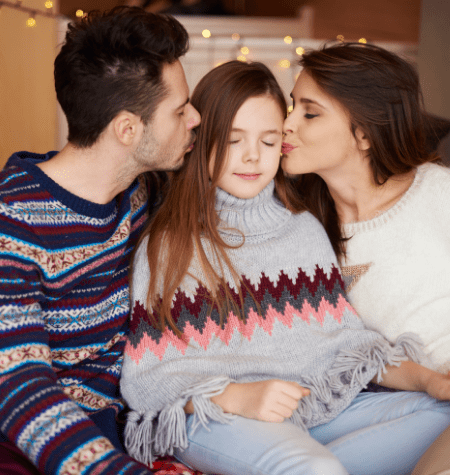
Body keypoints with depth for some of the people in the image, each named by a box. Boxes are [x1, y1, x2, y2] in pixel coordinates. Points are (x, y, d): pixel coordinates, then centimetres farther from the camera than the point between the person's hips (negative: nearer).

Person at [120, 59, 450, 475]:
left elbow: (346, 337, 14)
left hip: (318, 405, 7)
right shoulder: (167, 247, -1)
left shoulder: (306, 230, 15)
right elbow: (145, 377, -5)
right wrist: (238, 397, -22)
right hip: (211, 419, -7)